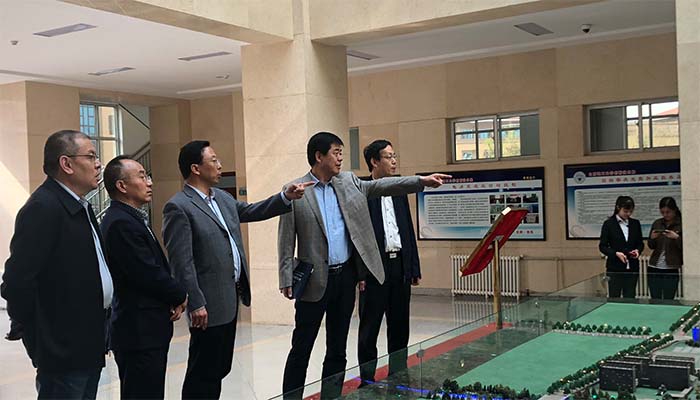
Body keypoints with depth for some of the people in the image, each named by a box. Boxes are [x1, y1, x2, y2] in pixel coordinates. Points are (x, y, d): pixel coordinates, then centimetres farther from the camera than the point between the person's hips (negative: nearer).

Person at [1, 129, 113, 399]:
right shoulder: (43, 208, -18)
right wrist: (37, 339, -13)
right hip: (63, 350, -9)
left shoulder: (79, 205, 12)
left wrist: (99, 326, 14)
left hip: (89, 346, 9)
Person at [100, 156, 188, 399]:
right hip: (140, 333, -10)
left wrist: (173, 298, 2)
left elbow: (155, 268, 16)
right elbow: (148, 274, -21)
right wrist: (180, 296, -5)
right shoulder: (121, 223, -18)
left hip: (143, 331, 10)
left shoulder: (128, 218, 14)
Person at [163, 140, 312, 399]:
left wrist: (286, 198, 13)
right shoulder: (178, 207, -15)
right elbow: (181, 262, -18)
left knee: (220, 368, 17)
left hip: (230, 298, 9)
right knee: (203, 372, 1)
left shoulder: (222, 198, 12)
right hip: (208, 303, -9)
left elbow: (251, 211, 25)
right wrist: (195, 304, -19)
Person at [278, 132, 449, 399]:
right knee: (301, 348, 1)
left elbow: (382, 186, 6)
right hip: (315, 280, -5)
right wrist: (287, 281, -9)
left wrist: (422, 181, -3)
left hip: (346, 276, 5)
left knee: (338, 348, 12)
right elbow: (286, 241, -6)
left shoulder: (348, 182, 9)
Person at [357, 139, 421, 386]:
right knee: (370, 327, 4)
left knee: (400, 326, 12)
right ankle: (367, 380, 14)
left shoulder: (399, 192, 13)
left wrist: (414, 268, 11)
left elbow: (409, 231, 15)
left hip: (400, 266, 6)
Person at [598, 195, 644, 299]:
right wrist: (616, 253, -19)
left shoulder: (635, 223, 8)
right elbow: (602, 246, -3)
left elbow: (640, 243, 16)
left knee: (630, 298, 6)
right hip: (614, 268, -3)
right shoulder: (609, 224, -4)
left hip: (632, 267, 3)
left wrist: (638, 250, -6)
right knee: (614, 298, 0)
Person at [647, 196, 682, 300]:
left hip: (671, 270, -4)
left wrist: (676, 237, -21)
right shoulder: (657, 223, 9)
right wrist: (652, 238, -6)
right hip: (654, 269, 4)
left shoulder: (681, 224, -3)